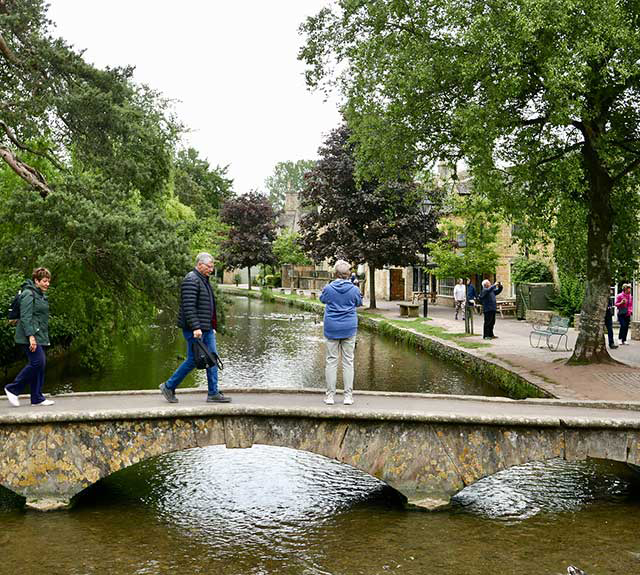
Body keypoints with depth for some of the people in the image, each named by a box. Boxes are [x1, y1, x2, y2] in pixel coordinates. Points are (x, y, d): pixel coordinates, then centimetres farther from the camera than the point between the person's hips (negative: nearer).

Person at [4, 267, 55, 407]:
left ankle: (37, 398, 10)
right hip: (29, 336, -10)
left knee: (40, 364, 6)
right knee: (38, 362, -15)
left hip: (40, 336, 10)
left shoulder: (41, 295, 19)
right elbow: (25, 317, -18)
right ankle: (12, 389, -2)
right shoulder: (28, 294, -10)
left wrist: (45, 337, 21)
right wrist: (30, 336, -25)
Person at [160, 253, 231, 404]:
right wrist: (195, 327, -27)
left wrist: (212, 326, 22)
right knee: (193, 360, -4)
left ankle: (213, 394, 9)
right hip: (194, 330, -10)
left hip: (206, 328, 10)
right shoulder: (191, 280, -15)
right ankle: (169, 386, 12)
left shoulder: (204, 280, 18)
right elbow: (188, 306, -23)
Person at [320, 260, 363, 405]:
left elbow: (322, 299, 14)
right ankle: (348, 395, 6)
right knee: (348, 362, 6)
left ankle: (330, 395, 5)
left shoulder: (328, 288, -8)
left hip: (331, 329, 0)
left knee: (331, 361, 5)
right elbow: (359, 303, 12)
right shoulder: (354, 289, -7)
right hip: (349, 328, 0)